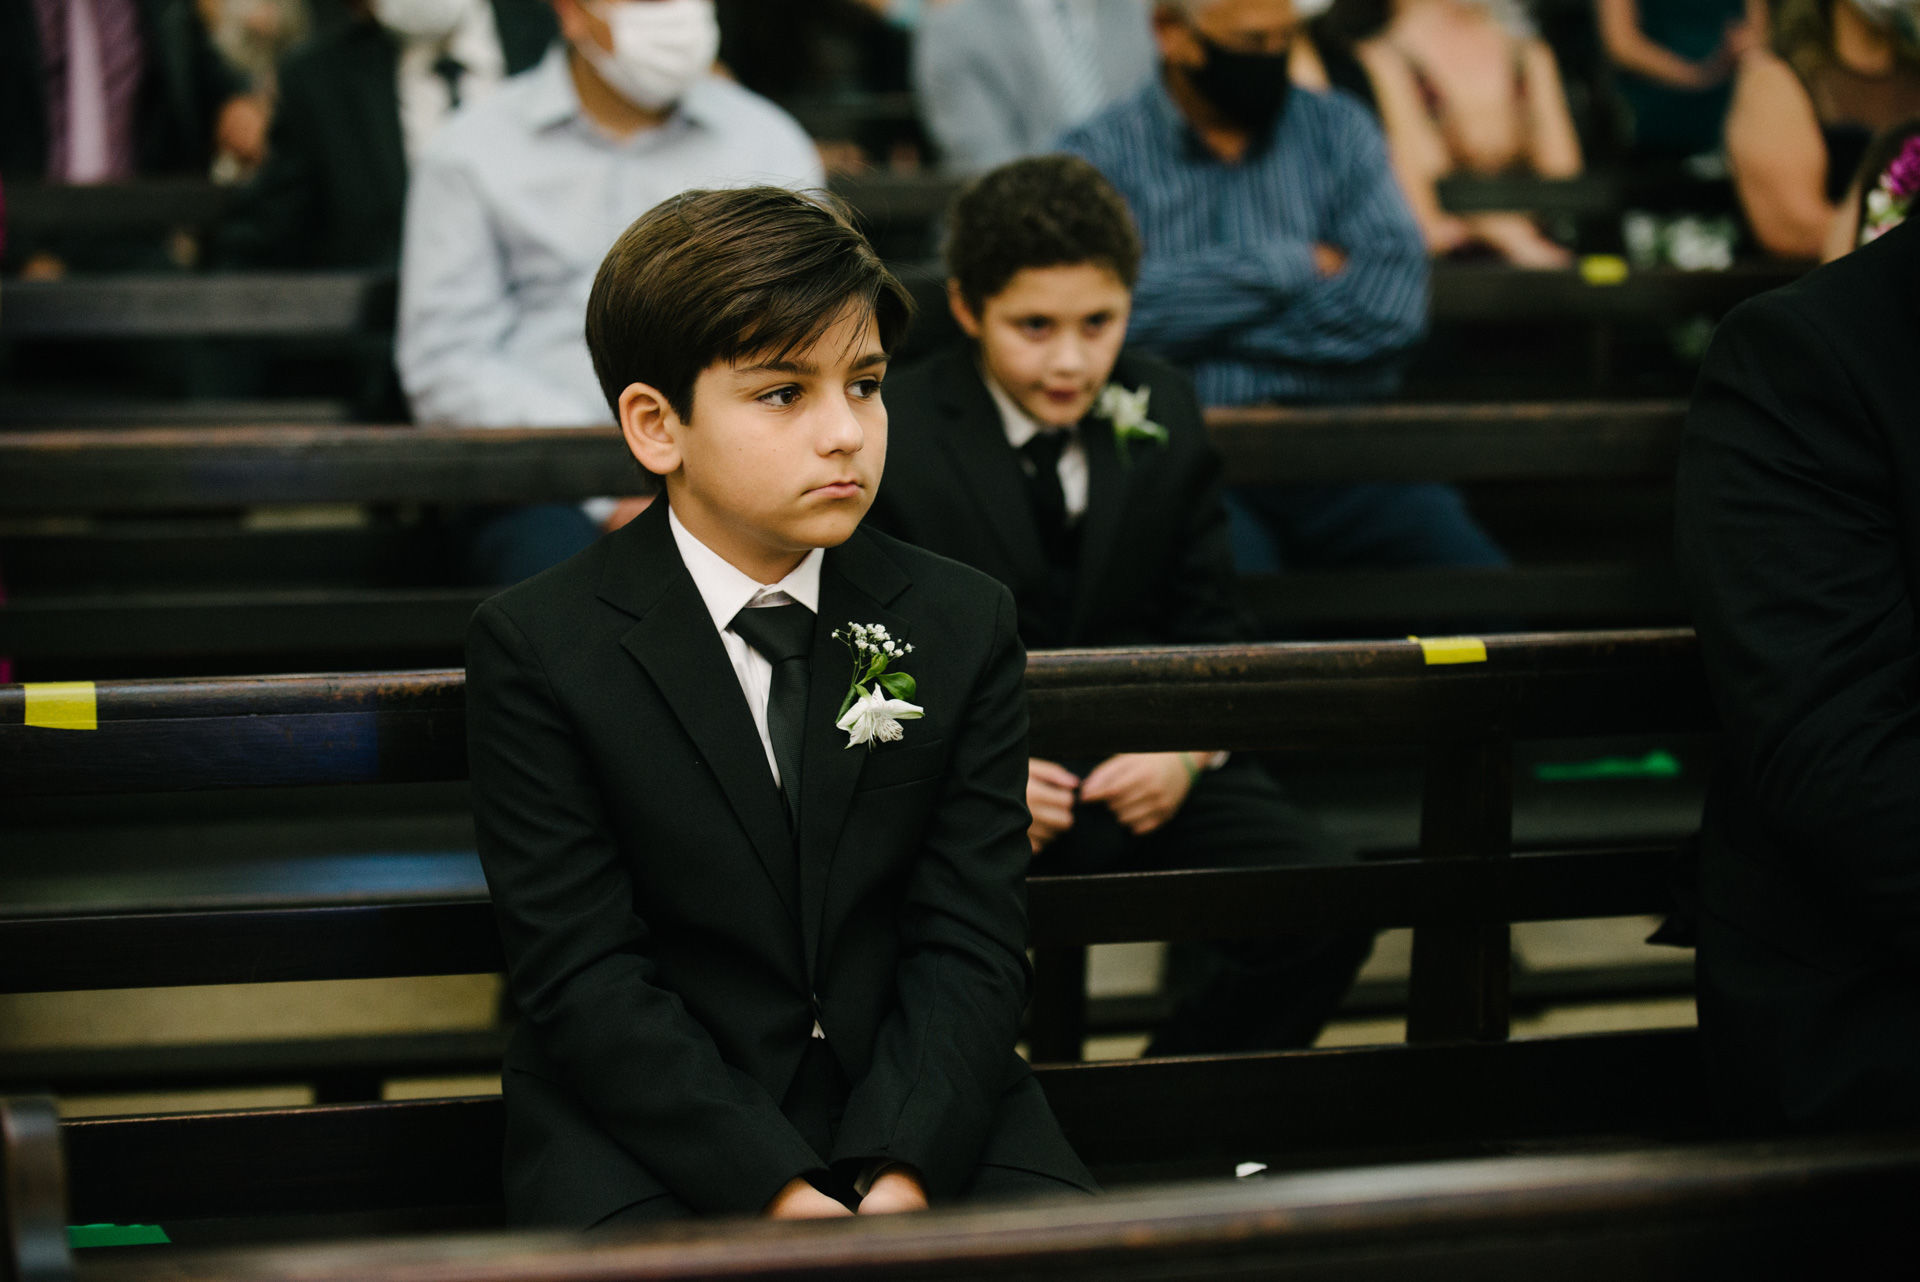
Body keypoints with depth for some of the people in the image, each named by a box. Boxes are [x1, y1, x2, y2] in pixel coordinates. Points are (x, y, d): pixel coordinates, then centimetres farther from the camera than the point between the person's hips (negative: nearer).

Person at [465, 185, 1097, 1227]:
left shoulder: (962, 624, 5)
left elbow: (970, 943, 0)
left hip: (920, 1110, 3)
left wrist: (903, 1172, -17)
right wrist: (776, 1190, -21)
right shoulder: (538, 647, -5)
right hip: (648, 1126, -2)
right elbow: (584, 976, -10)